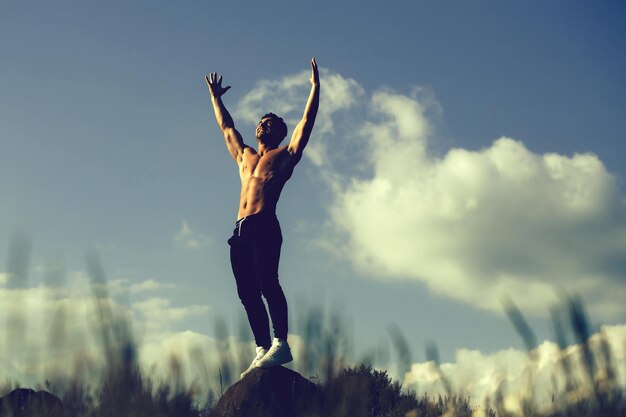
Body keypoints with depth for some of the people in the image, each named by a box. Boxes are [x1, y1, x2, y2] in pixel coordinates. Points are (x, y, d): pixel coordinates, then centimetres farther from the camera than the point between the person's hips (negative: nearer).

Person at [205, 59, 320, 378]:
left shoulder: (285, 154, 13)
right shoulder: (244, 156, 29)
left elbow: (306, 121, 8)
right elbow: (226, 127, 41)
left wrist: (315, 87, 7)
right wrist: (215, 97, 49)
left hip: (264, 225, -6)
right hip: (241, 229, 6)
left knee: (267, 283, -20)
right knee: (247, 291, -1)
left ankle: (281, 344, -25)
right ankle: (263, 349, -2)